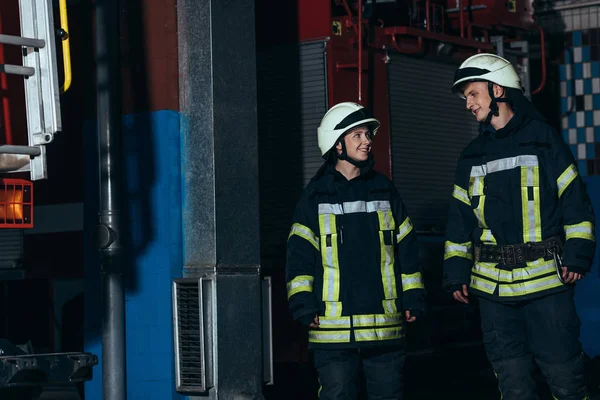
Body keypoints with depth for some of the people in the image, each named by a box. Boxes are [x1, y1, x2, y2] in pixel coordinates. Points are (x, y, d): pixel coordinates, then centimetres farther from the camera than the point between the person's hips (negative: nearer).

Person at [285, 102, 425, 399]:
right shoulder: (315, 195, 3)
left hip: (385, 323, 3)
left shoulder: (384, 190, 11)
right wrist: (303, 305, -7)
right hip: (333, 326, -2)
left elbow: (406, 248, 13)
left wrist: (413, 299, 8)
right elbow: (299, 253, 1)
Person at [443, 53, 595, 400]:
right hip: (492, 285, 5)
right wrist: (457, 272, 9)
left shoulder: (544, 140, 1)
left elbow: (575, 202, -1)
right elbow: (460, 219, 17)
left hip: (546, 279, -4)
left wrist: (578, 255, -9)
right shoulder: (472, 157, 15)